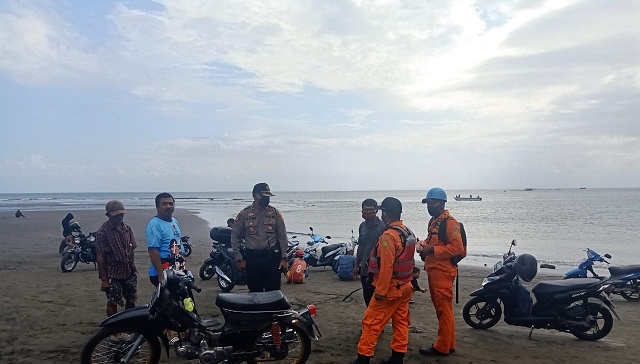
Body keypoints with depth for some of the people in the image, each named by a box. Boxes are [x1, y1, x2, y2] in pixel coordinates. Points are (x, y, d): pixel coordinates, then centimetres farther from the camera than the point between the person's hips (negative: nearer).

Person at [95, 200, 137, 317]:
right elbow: (100, 257, -12)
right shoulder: (102, 232, -12)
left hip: (129, 272, 5)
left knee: (131, 301, 12)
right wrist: (104, 279, -14)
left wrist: (133, 268, 13)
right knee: (112, 303, 2)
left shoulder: (127, 229, 6)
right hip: (113, 274, -5)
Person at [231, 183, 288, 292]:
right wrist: (239, 259, 2)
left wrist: (284, 258, -1)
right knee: (255, 291, 9)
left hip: (272, 256, 0)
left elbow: (282, 236, 4)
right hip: (252, 257, 0)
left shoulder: (274, 213, 2)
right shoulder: (244, 214, 0)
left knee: (273, 291, 3)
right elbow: (235, 236, 6)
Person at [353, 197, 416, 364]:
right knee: (401, 323, 12)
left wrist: (380, 291, -19)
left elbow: (386, 266, -24)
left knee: (371, 323, 0)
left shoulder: (388, 236, -20)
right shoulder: (408, 233, 7)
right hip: (405, 286, 9)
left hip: (390, 287, -9)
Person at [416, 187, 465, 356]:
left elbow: (457, 247, -21)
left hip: (443, 271, -10)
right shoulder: (433, 221, 16)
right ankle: (449, 344, 25)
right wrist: (423, 244, 8)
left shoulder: (450, 222, -14)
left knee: (444, 309, -2)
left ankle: (442, 347, 6)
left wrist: (432, 250, -22)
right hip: (433, 270, 10)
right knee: (441, 308, 15)